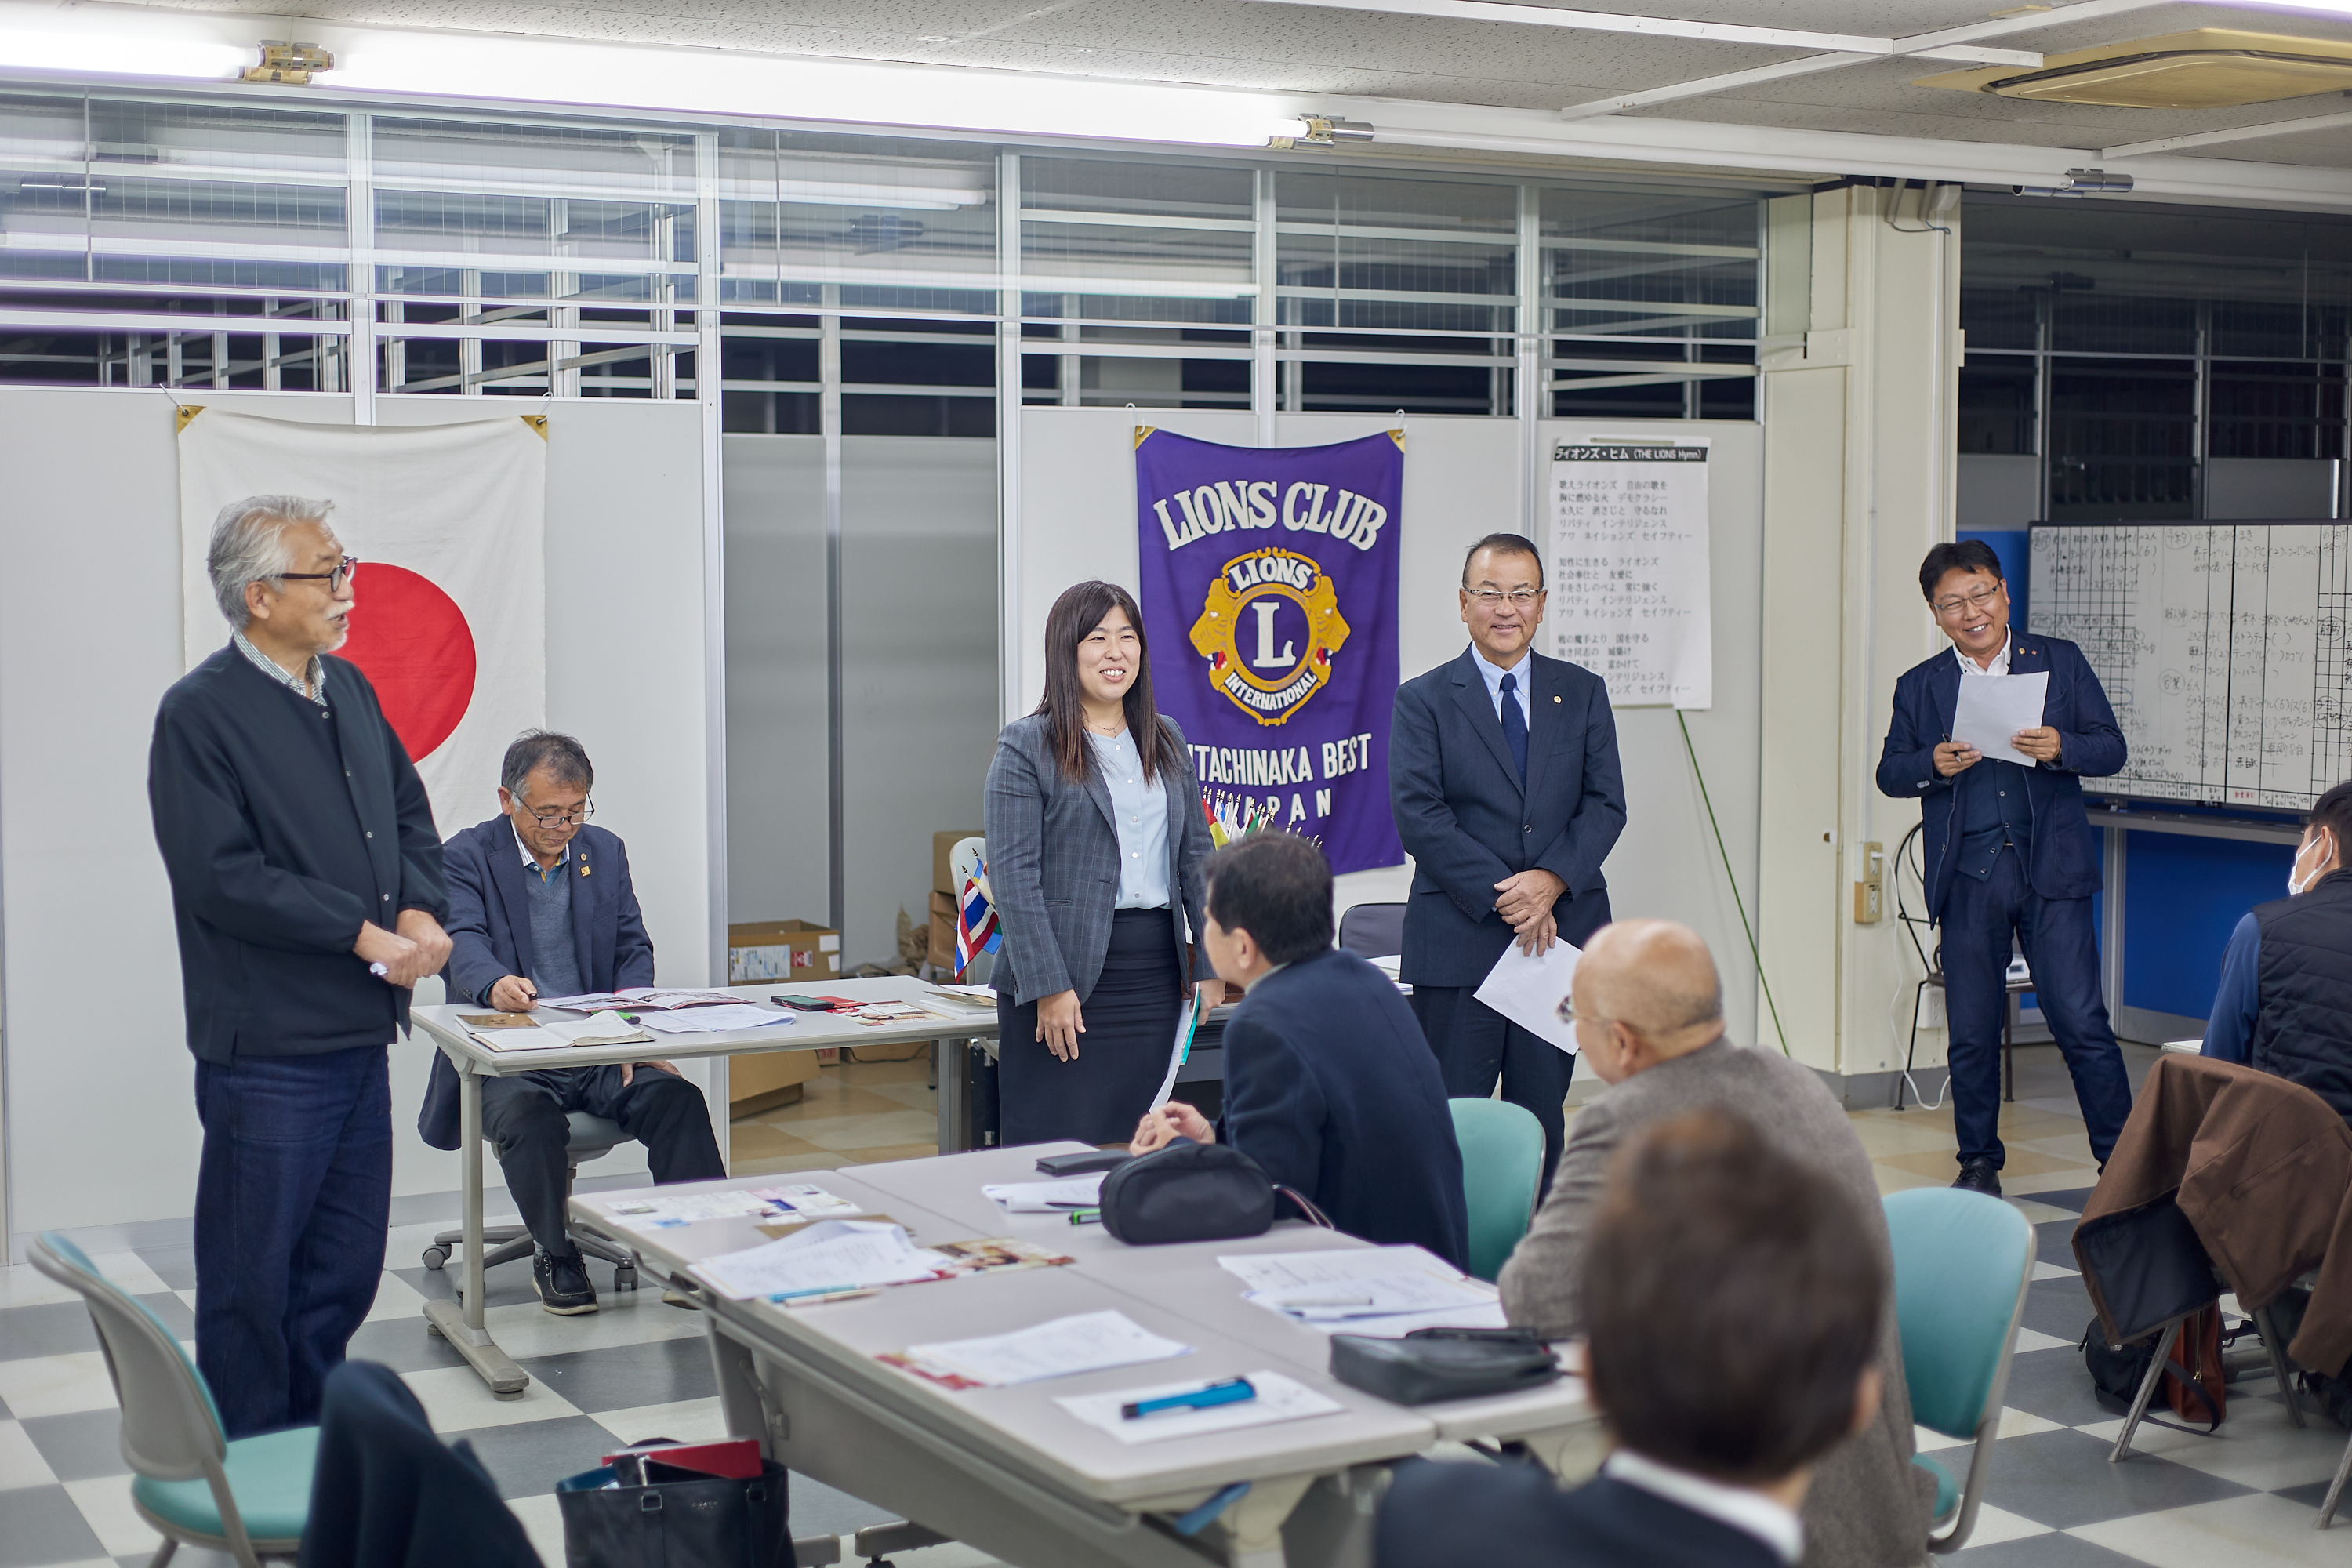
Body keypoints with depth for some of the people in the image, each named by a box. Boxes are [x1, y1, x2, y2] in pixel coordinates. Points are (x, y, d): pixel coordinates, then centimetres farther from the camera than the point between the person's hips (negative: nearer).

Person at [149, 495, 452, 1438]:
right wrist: (365, 935, -16)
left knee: (345, 1272, 15)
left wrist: (421, 912, -1)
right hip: (266, 1050, -8)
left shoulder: (349, 689, 13)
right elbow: (222, 877, -17)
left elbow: (410, 812, 19)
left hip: (361, 1036, 8)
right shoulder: (200, 712, -11)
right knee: (252, 1282, 3)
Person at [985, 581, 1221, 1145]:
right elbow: (1014, 875, -9)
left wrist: (1211, 964, 7)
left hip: (1155, 978, 5)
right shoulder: (1026, 746, -3)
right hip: (1068, 975, -5)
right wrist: (1048, 986, -16)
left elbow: (1195, 855, 16)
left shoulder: (1167, 740, 14)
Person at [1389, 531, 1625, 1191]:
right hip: (1459, 942, -3)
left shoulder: (1582, 693, 11)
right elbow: (1418, 815, -7)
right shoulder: (1423, 700, 3)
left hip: (1561, 933, 3)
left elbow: (1606, 803, 4)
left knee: (1541, 1116, 8)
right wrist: (1503, 895, -14)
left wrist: (1552, 880, -13)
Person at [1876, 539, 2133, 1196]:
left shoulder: (2060, 662, 7)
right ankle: (1979, 1164, 19)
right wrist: (1933, 764, -14)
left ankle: (2121, 1159, 6)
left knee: (2080, 1022, -5)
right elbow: (1889, 774, 7)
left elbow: (2112, 748, 4)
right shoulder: (1919, 687, 10)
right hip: (1968, 877, 2)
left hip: (2050, 870, -1)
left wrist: (2060, 747, -17)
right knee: (1971, 1034, 6)